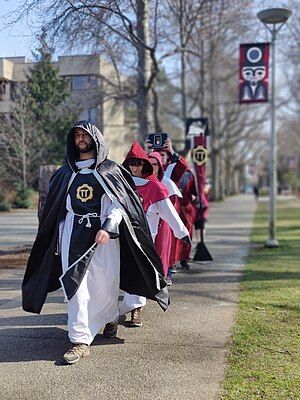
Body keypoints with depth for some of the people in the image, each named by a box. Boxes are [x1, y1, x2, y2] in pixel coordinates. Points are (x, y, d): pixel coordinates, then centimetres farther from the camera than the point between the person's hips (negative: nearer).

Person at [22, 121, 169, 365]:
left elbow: (120, 203, -2)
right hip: (73, 237, 2)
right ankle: (80, 340, -4)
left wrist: (108, 227, -17)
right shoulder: (66, 173, 15)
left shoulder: (110, 170, 6)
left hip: (104, 236, -2)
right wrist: (58, 241, 15)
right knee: (75, 286, -8)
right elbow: (56, 209, 19)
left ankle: (110, 318, 35)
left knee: (105, 284, 3)